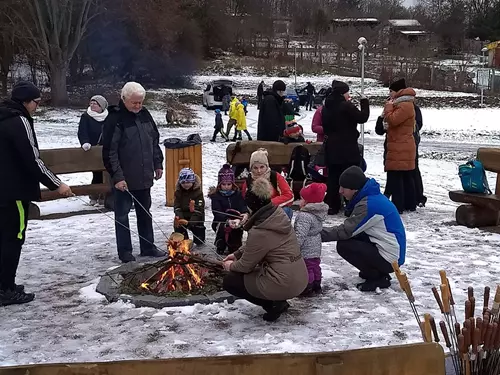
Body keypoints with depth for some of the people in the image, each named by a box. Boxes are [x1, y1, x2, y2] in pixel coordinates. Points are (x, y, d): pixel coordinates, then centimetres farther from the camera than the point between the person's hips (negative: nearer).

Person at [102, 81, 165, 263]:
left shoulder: (144, 114, 7)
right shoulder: (115, 119, -14)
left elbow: (155, 141, 17)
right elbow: (109, 152, -17)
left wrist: (158, 164, 13)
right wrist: (117, 176, -20)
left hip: (144, 176, 7)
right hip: (124, 179, -6)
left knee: (145, 212, 16)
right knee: (122, 214, 5)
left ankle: (148, 247, 27)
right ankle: (125, 251, 15)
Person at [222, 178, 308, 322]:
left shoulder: (259, 232, -22)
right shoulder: (279, 215, 1)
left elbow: (246, 265, -6)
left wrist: (232, 266, 14)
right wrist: (237, 254, 19)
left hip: (284, 284, -8)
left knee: (229, 281, 10)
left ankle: (272, 304, 2)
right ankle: (278, 301, 18)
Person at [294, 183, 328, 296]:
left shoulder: (304, 216, -26)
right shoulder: (318, 213, 5)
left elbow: (300, 235, -29)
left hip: (306, 251, -10)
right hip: (316, 249, 10)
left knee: (306, 269, 1)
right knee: (315, 266, 20)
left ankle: (306, 289, 10)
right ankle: (316, 285, 32)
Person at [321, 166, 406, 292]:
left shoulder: (369, 204, -23)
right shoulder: (372, 196, 7)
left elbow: (346, 231, -21)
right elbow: (350, 227, 9)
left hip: (389, 258, -10)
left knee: (343, 246, -12)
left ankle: (378, 278, -2)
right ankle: (378, 271, 16)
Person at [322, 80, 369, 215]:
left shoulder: (326, 108, 8)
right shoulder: (346, 106, -15)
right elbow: (362, 117, -9)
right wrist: (364, 102, 1)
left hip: (332, 148, 7)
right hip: (348, 148, -7)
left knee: (333, 177, 9)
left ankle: (333, 205, 12)